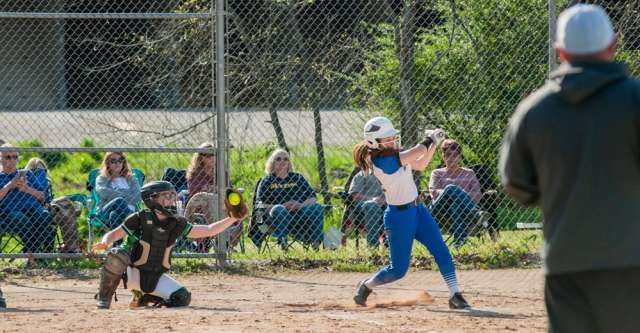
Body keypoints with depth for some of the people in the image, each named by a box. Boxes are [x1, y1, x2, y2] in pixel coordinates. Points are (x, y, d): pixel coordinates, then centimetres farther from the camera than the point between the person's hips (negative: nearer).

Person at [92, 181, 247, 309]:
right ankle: (104, 297, -11)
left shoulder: (177, 224, 0)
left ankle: (143, 297, 13)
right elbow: (113, 234, -10)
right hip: (132, 273, -5)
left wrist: (232, 219, -10)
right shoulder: (140, 218, -12)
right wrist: (104, 243, -33)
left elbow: (208, 231, 1)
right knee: (117, 255, -35)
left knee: (183, 298, -14)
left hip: (156, 277, 5)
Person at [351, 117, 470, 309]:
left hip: (417, 209, 8)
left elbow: (420, 165, 11)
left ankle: (455, 296, -3)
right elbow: (416, 153, -27)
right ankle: (366, 286, 27)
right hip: (399, 217, -8)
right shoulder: (382, 160, -24)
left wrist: (433, 143, -1)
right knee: (398, 270, 2)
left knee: (441, 252, -4)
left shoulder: (394, 154, 4)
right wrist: (430, 139, -10)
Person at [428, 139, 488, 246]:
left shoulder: (469, 174, 29)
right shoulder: (437, 173, 28)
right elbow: (433, 192, 7)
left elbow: (478, 194, 13)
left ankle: (459, 237, -58)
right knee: (450, 188, -35)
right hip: (441, 211, -1)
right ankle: (475, 215, -60)